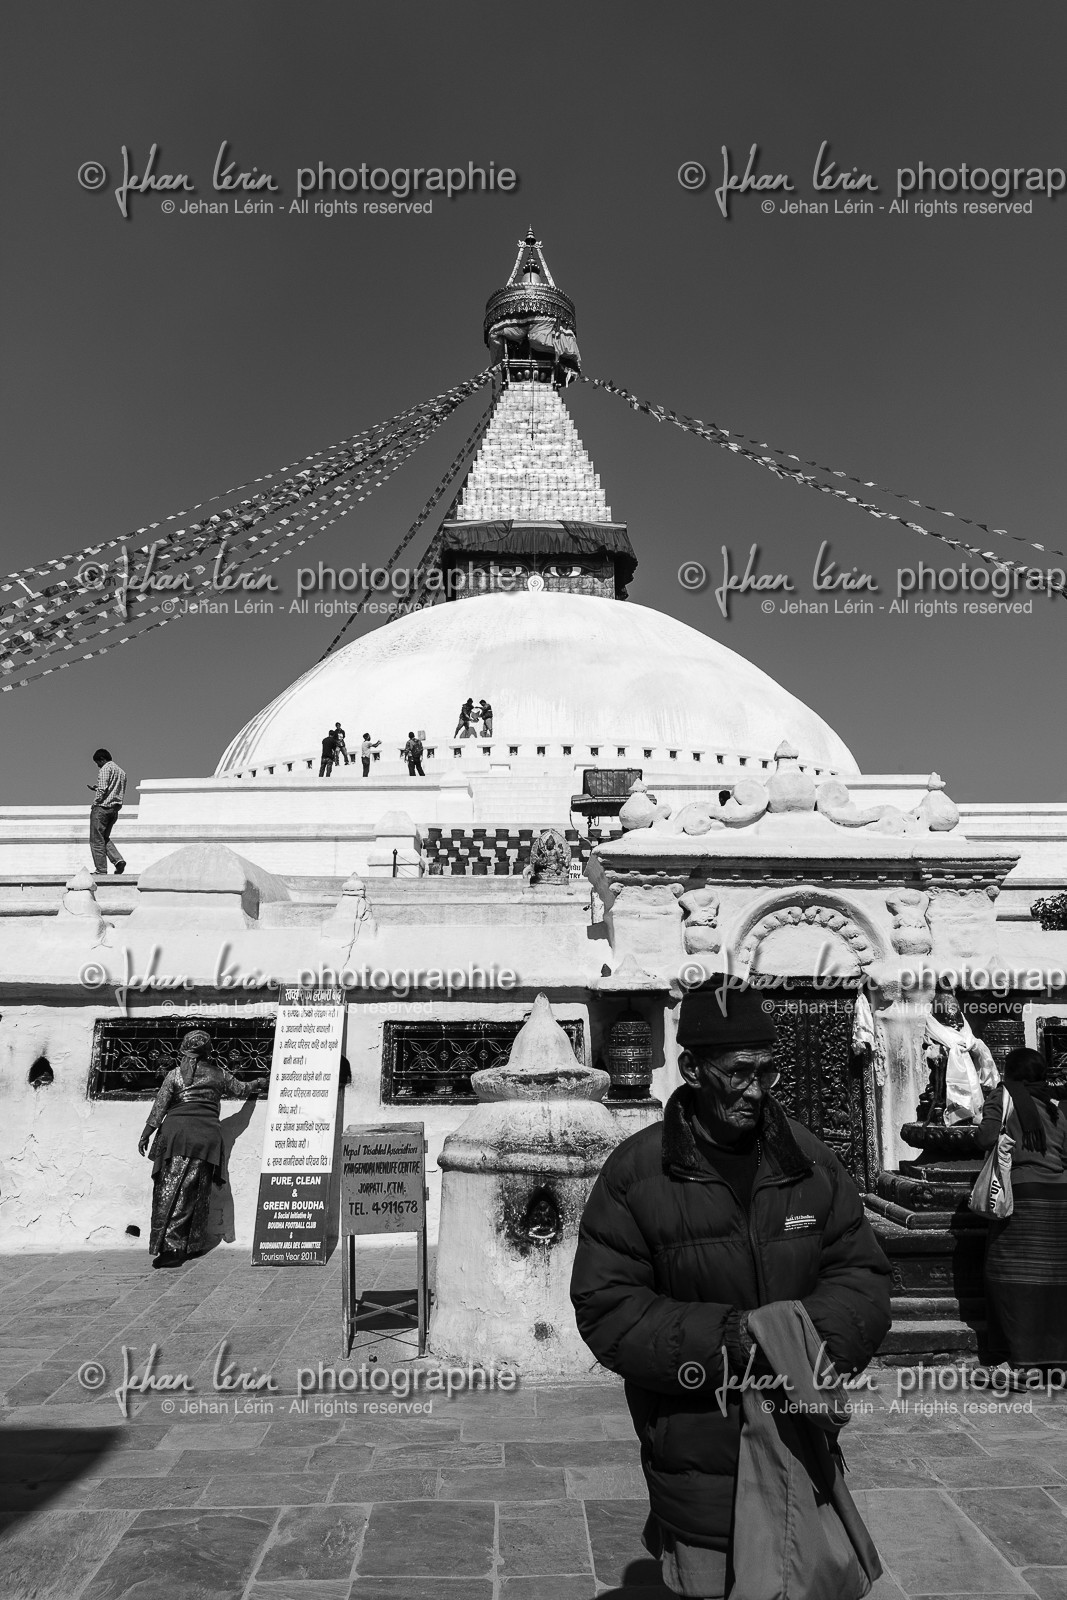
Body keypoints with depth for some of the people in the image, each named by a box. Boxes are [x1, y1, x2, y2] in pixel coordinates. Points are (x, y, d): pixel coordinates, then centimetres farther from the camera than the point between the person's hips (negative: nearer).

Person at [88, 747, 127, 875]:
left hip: (102, 807, -8)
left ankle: (101, 870, -3)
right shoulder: (121, 771, 18)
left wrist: (94, 804, -7)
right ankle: (118, 860, -1)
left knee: (96, 840, -1)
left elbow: (102, 789, -17)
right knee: (105, 838, 18)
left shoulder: (105, 768, -7)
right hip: (115, 809, 8)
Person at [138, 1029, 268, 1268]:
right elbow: (241, 1090, 24)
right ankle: (193, 1245, 17)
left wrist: (145, 1135, 9)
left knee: (170, 1191, -2)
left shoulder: (174, 1075, 4)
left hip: (177, 1133, -2)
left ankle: (170, 1247, -12)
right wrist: (258, 1082, 44)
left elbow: (159, 1107, 2)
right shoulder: (218, 1074, 10)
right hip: (207, 1136, 2)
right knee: (198, 1194, 12)